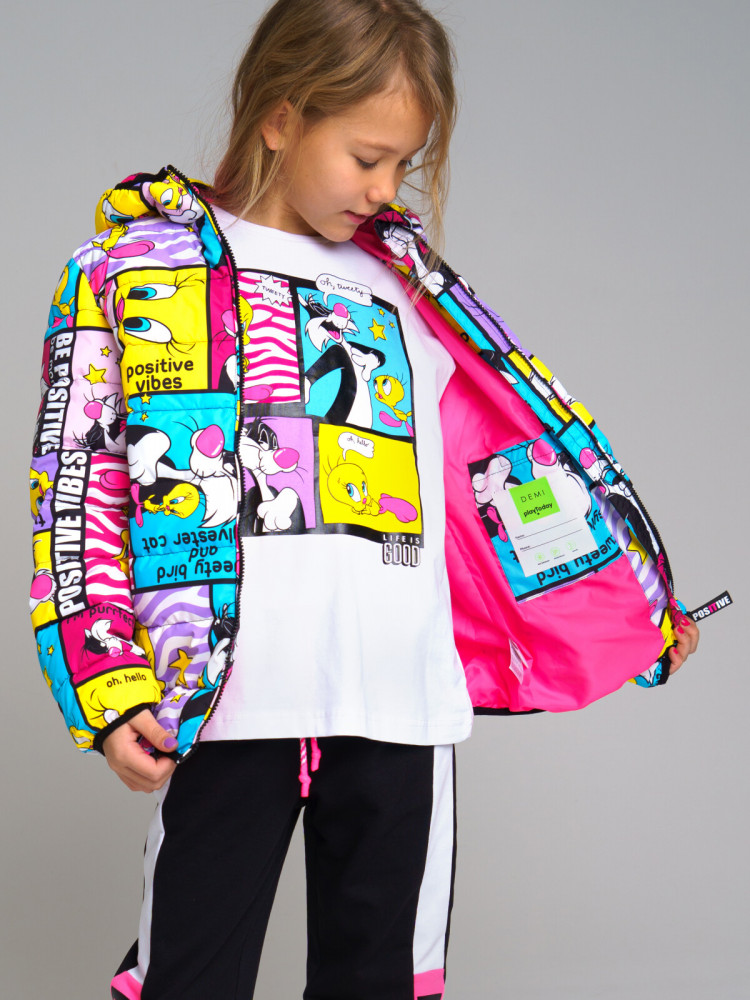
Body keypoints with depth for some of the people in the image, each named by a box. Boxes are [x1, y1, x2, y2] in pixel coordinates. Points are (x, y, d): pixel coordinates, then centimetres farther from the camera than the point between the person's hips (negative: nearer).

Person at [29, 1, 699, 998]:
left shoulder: (408, 290, 17)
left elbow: (518, 446, 23)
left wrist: (642, 609, 23)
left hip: (401, 700, 4)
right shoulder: (145, 259, 6)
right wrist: (107, 682, -8)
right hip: (230, 693, -3)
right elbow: (79, 478, 1)